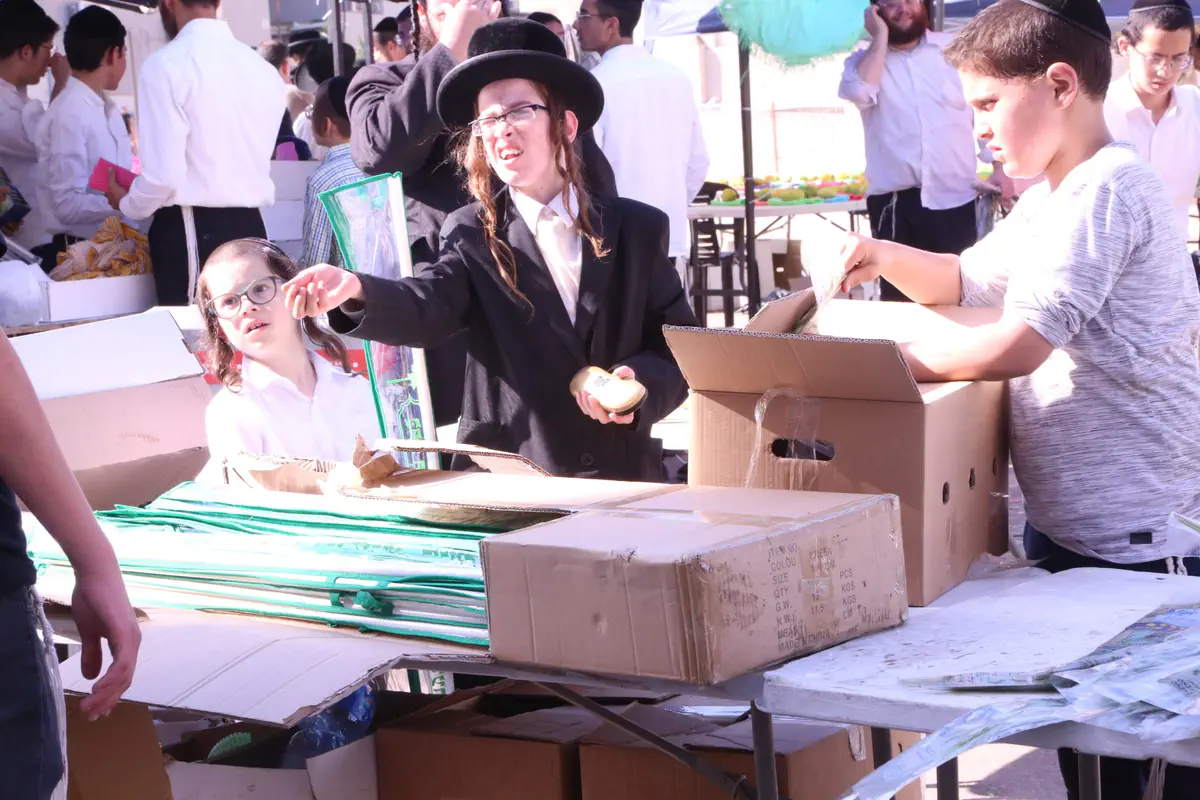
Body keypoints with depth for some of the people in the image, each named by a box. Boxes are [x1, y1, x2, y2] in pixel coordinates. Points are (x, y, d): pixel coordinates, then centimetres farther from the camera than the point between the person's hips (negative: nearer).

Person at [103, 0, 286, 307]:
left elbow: (163, 176, -15)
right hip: (250, 230, 6)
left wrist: (127, 204, 6)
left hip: (192, 235, -6)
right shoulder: (263, 68, 8)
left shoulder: (166, 65, -11)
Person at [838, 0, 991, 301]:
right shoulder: (864, 60, 6)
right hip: (895, 203, 0)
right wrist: (880, 37, -9)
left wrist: (1002, 170, 0)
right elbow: (859, 92, -17)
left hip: (956, 200, 0)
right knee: (899, 298, 3)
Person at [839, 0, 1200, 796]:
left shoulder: (1107, 190, -20)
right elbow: (963, 280, 28)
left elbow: (1018, 345, -28)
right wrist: (885, 256, 8)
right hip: (1065, 524, 10)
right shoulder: (1046, 203, 13)